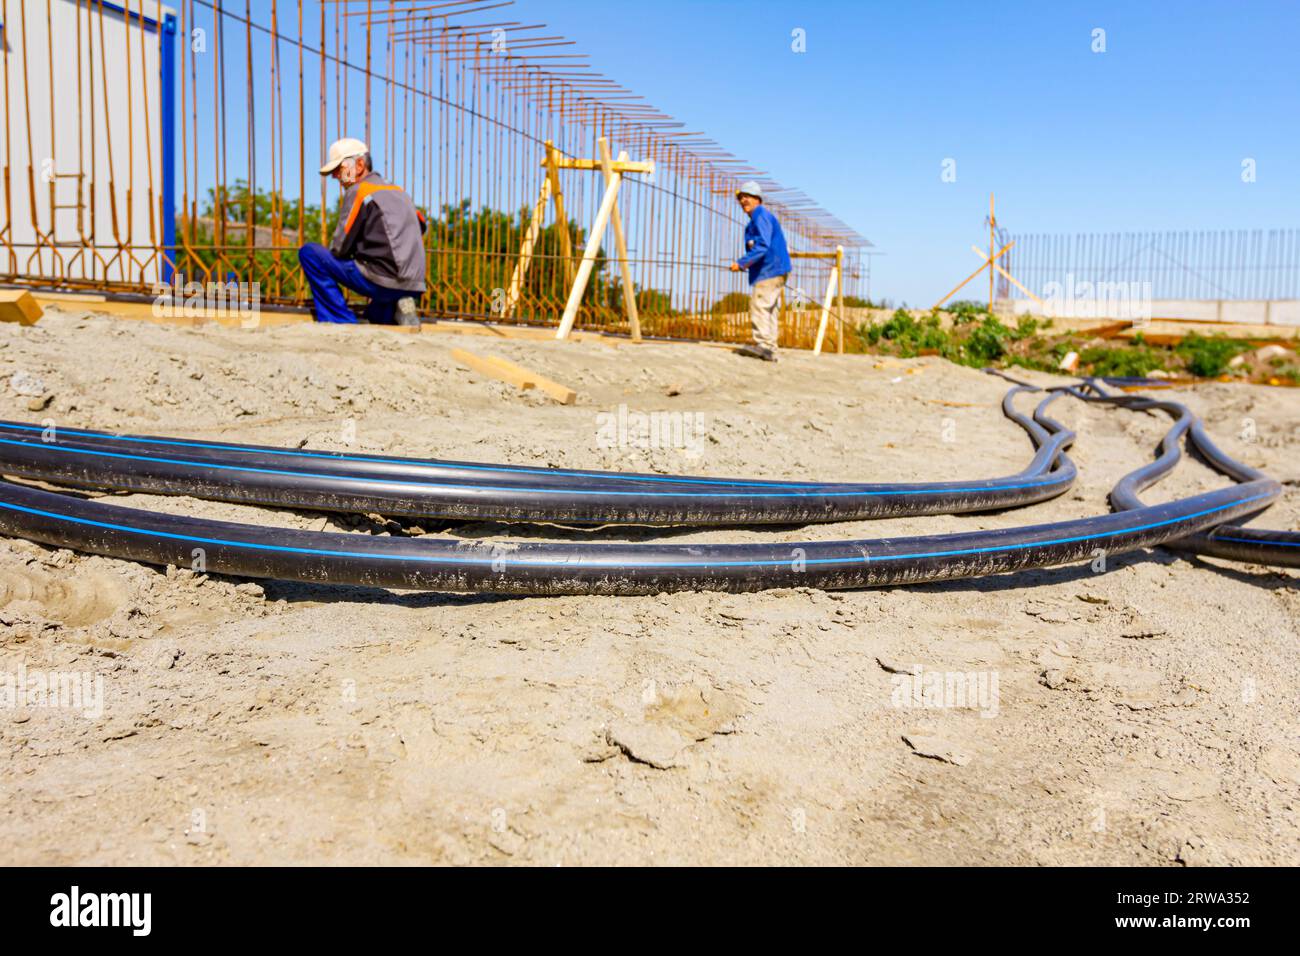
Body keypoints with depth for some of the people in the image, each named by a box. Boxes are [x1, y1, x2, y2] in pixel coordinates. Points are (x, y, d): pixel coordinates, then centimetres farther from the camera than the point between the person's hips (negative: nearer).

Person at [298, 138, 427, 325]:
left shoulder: (358, 191, -4)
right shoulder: (398, 191, 19)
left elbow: (339, 248, -6)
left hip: (383, 280, -8)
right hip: (414, 287, 8)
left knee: (309, 253, -2)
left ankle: (341, 322, -3)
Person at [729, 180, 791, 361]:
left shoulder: (761, 216, -11)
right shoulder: (756, 219, 21)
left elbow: (763, 246, -22)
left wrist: (742, 262, -24)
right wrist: (746, 264, 24)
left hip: (770, 270, -11)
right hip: (772, 271, 11)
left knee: (759, 305, -16)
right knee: (770, 310, 10)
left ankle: (763, 345, -21)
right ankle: (770, 350, 12)